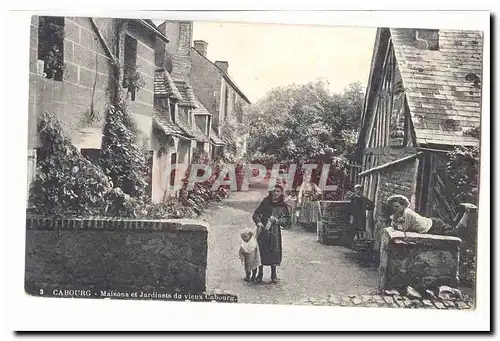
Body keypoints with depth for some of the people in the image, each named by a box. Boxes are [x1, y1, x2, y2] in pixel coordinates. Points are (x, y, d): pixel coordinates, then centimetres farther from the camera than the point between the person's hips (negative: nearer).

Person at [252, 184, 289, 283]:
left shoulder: (283, 206, 3)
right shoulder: (265, 202, 3)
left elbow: (284, 221, -2)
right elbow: (255, 215, 2)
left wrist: (273, 220, -15)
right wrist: (258, 222, -17)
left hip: (274, 232, 0)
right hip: (262, 230, 0)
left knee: (274, 252, 1)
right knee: (261, 251, 1)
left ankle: (274, 275, 15)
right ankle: (260, 274, 13)